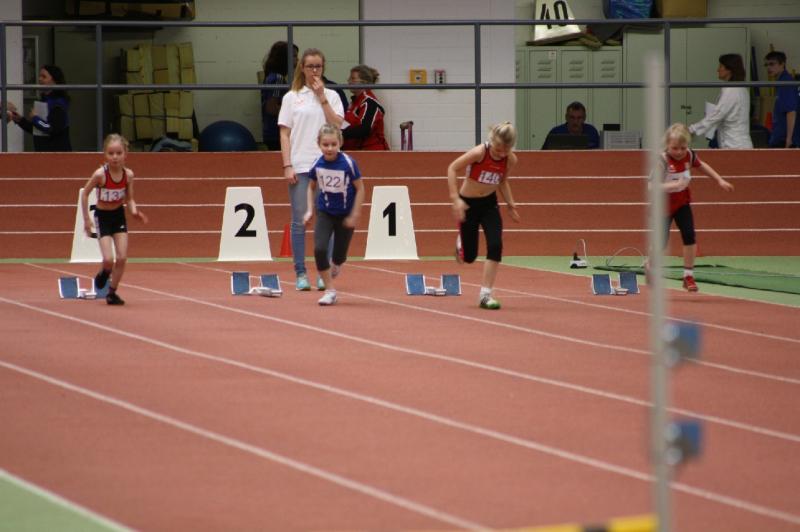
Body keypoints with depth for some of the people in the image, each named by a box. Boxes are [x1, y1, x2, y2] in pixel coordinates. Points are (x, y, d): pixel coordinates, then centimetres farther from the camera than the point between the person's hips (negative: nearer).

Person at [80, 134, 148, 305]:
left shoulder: (128, 175, -12)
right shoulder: (100, 174, -23)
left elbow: (129, 199, 2)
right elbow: (85, 193, -9)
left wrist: (134, 211, -18)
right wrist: (86, 219, -9)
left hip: (119, 215, 3)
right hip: (102, 216, -3)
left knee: (122, 258, -3)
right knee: (108, 259, -13)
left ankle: (112, 292, 14)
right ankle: (103, 274, 23)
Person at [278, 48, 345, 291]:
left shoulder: (331, 96, 9)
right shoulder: (292, 97, 6)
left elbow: (337, 125, -5)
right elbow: (285, 134, 4)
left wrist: (322, 97, -6)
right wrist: (287, 166, -5)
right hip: (299, 167, -1)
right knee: (299, 221, -1)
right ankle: (301, 274, 3)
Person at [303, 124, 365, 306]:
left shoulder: (348, 164, -22)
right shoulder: (317, 165, -12)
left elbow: (360, 189, -12)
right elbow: (311, 187, 6)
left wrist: (354, 215, -13)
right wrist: (310, 210, -3)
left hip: (345, 215, -2)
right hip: (325, 213, 2)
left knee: (339, 255, 9)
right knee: (319, 249, -16)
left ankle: (335, 265, 49)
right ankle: (330, 290, -2)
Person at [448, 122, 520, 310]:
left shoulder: (510, 160, -10)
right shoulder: (479, 153, -26)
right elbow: (452, 168, -20)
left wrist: (510, 204, -1)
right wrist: (455, 199, -26)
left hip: (489, 204, 3)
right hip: (468, 203, -3)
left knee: (495, 245, -17)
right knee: (469, 257, 3)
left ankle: (485, 294, -7)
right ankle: (461, 244, 43)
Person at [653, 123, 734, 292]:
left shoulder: (689, 155, -9)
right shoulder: (662, 160, -28)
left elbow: (701, 166, 15)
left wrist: (719, 180, 15)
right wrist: (675, 185, -44)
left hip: (682, 203, 4)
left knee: (689, 236, -8)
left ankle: (688, 275, 4)